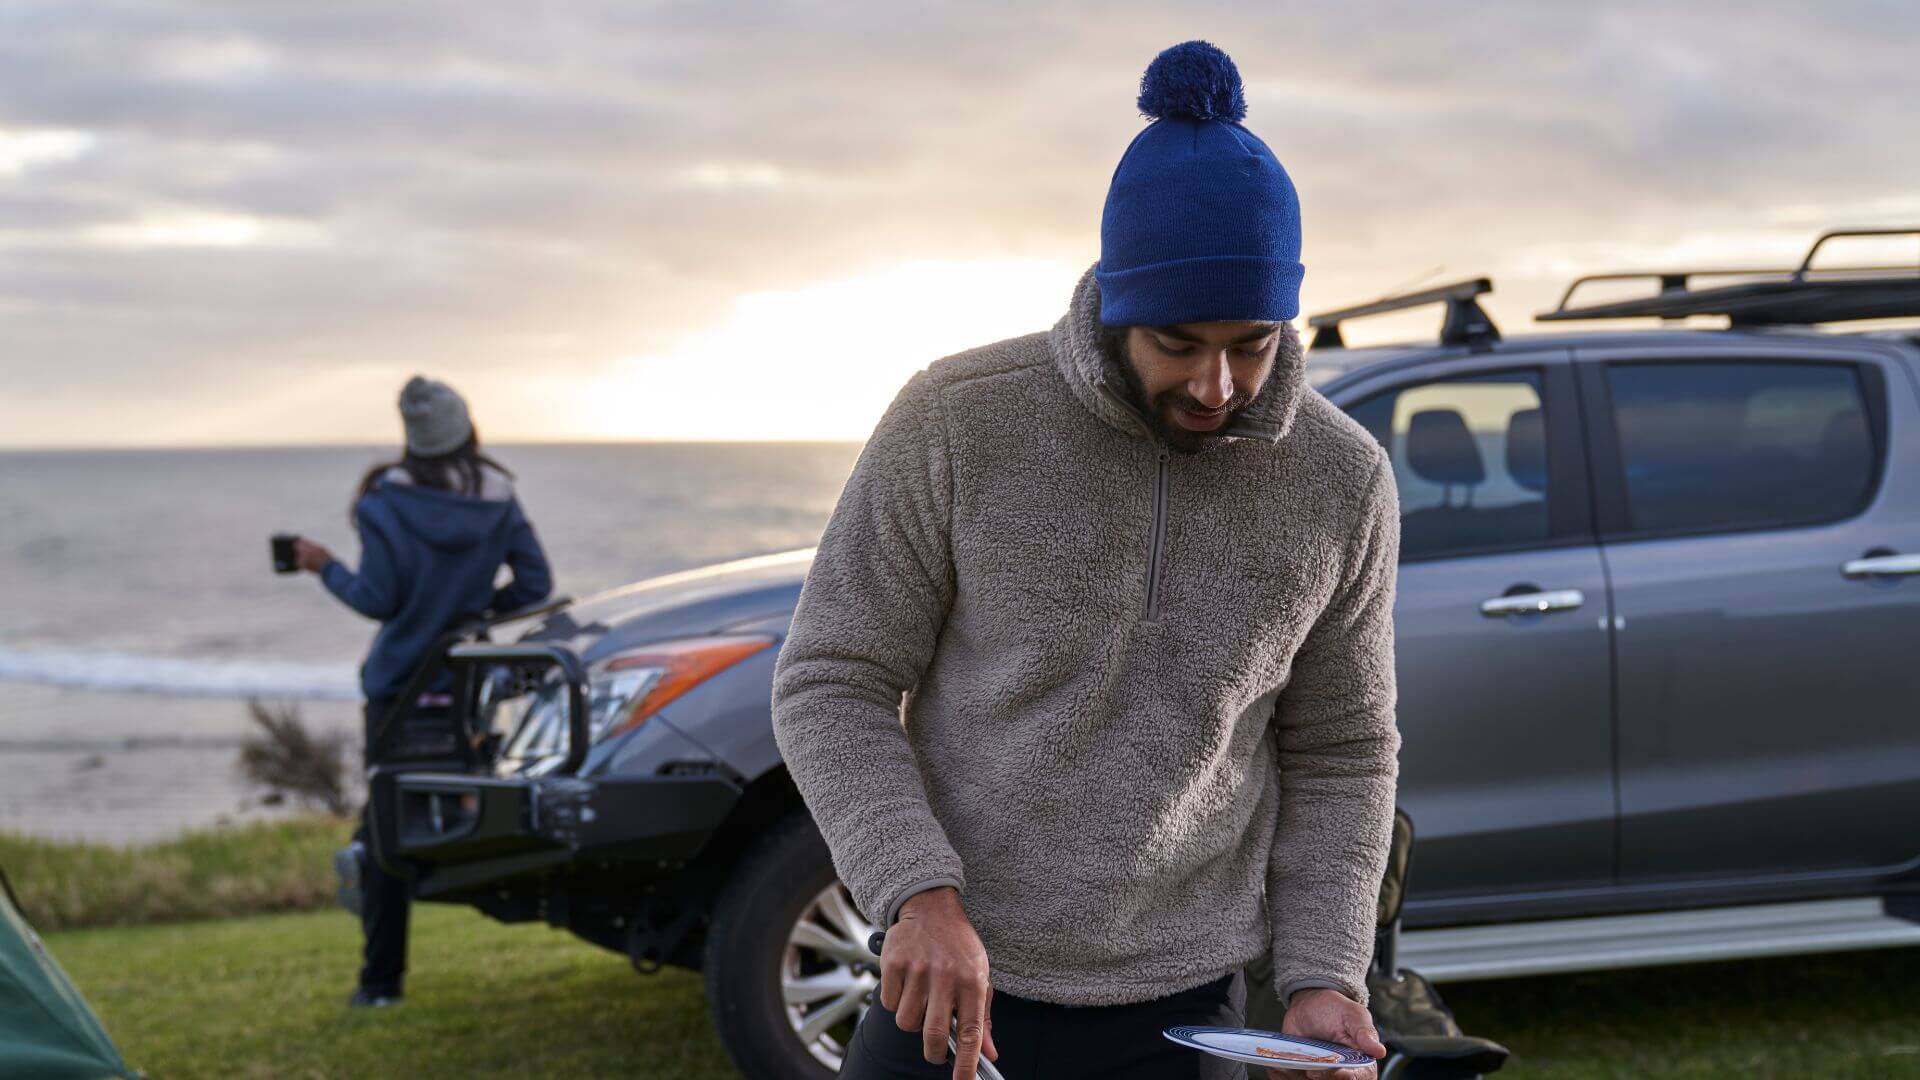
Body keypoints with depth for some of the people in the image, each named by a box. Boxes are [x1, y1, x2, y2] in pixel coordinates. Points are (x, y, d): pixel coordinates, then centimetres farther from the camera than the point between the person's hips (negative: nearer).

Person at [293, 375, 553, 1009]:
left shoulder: (388, 504, -13)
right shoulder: (498, 502, -1)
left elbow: (378, 599, -14)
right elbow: (535, 583, 0)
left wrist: (326, 569, 2)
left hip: (400, 683, -3)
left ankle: (382, 977, 1)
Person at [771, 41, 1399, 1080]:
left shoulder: (1342, 481, -4)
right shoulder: (955, 421, -11)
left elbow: (1339, 757, 6)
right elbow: (829, 684, -7)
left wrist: (1323, 979, -6)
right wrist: (920, 896, -21)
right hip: (948, 990, -1)